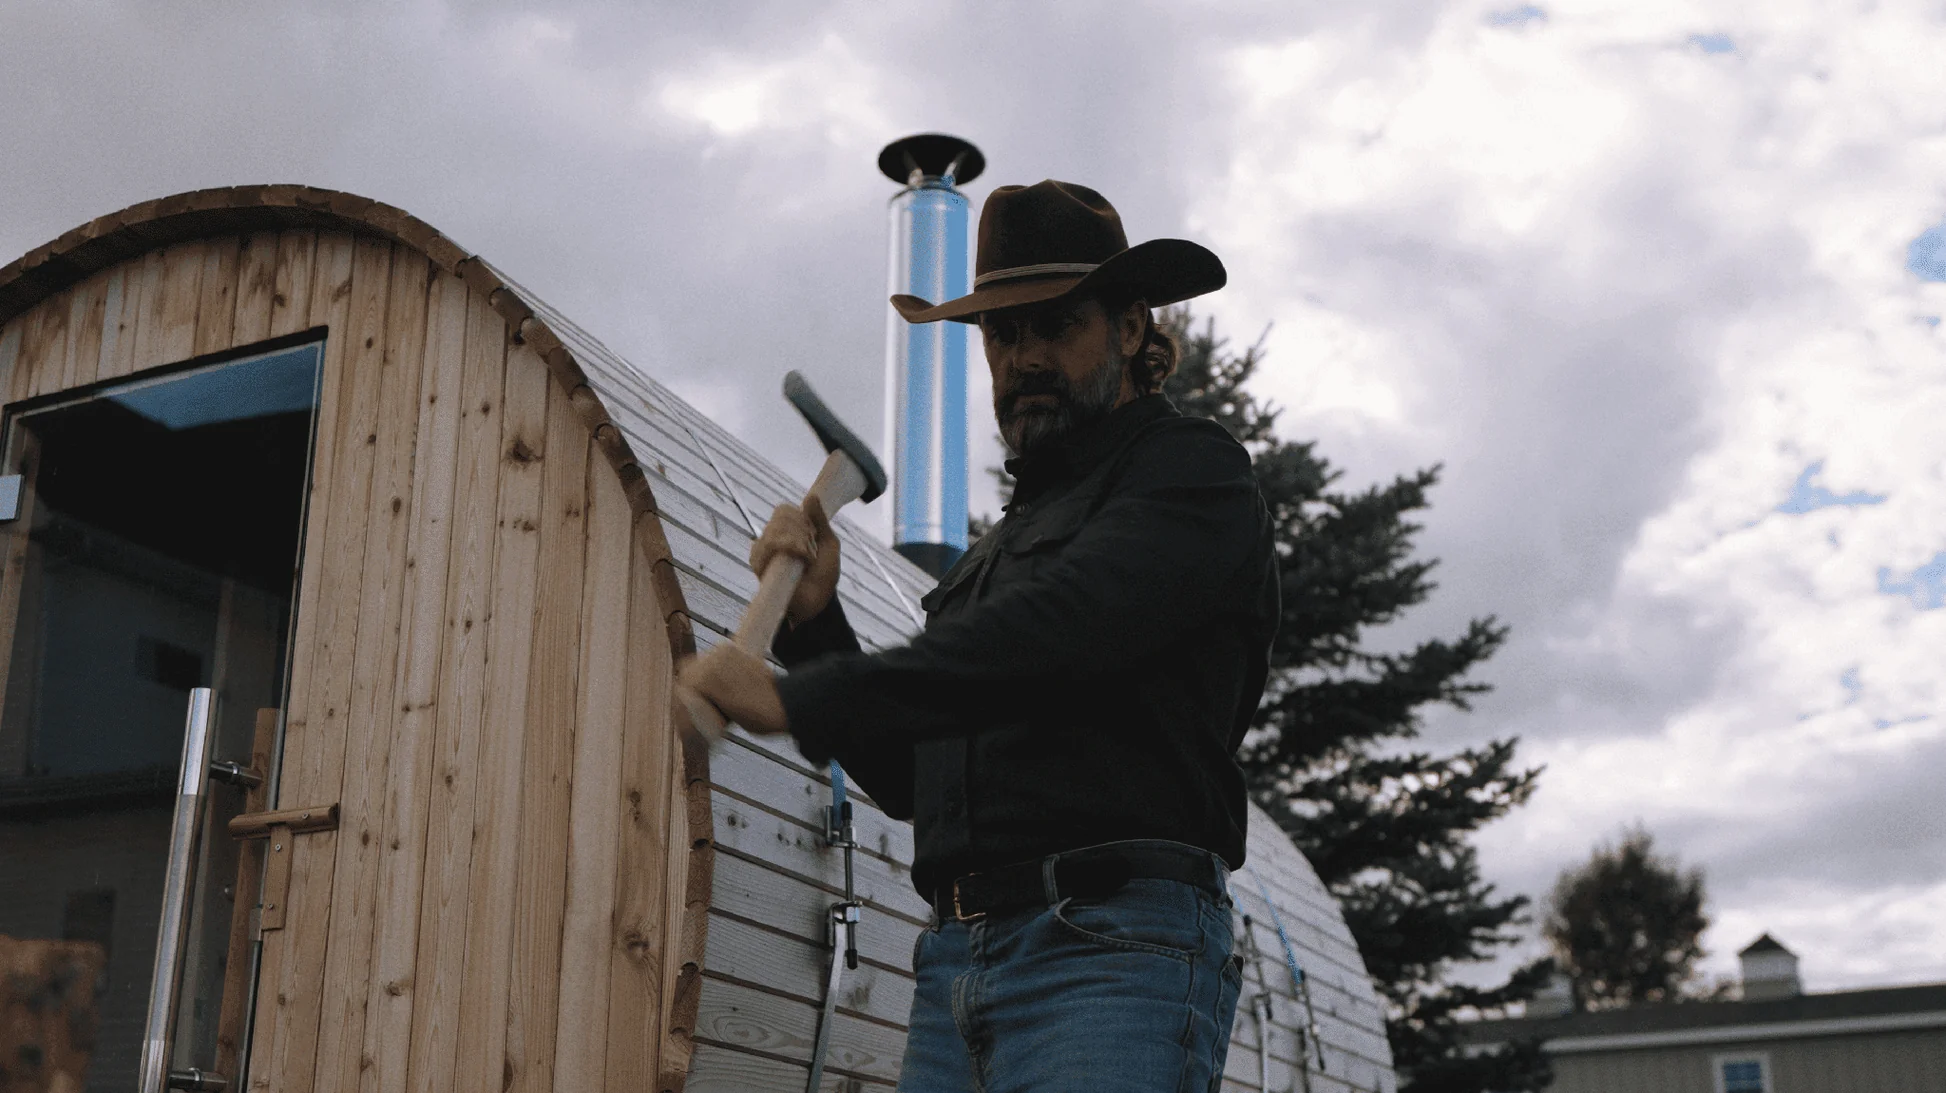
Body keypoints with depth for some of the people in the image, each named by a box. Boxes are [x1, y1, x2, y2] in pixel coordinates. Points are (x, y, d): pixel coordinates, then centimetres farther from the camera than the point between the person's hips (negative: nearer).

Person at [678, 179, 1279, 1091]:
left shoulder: (1191, 470, 3)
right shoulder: (1006, 540, 27)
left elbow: (1056, 630, -17)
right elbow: (907, 778, 24)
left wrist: (797, 702, -20)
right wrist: (813, 620, 11)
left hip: (1109, 951, -7)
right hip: (954, 962, 7)